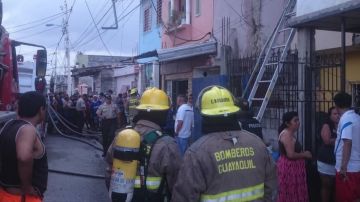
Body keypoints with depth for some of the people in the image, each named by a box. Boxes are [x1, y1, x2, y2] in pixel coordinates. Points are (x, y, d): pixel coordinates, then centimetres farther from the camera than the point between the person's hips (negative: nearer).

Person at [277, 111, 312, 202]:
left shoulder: (291, 133, 13)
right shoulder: (286, 134, -19)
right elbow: (291, 155, -25)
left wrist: (303, 153, 9)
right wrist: (304, 155, -11)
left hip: (292, 167, 10)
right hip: (288, 167, -10)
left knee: (294, 193, 15)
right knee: (290, 194, -1)